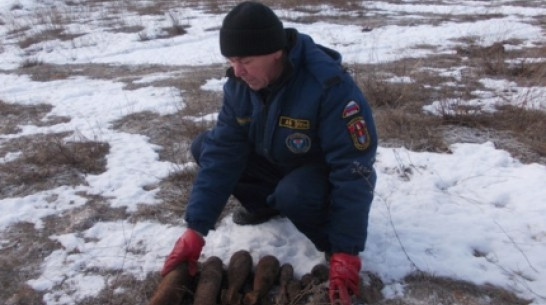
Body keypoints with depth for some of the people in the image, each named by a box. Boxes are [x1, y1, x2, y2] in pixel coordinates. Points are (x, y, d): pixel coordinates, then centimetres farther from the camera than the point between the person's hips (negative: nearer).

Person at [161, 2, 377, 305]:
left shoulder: (330, 86, -34)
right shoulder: (239, 83, -16)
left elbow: (353, 171, -33)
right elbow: (221, 153, -16)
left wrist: (346, 252, -34)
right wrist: (195, 229, -21)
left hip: (328, 173, -6)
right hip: (277, 162, 6)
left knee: (292, 195, -38)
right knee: (205, 148, -7)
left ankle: (332, 243, -6)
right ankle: (265, 205, 12)